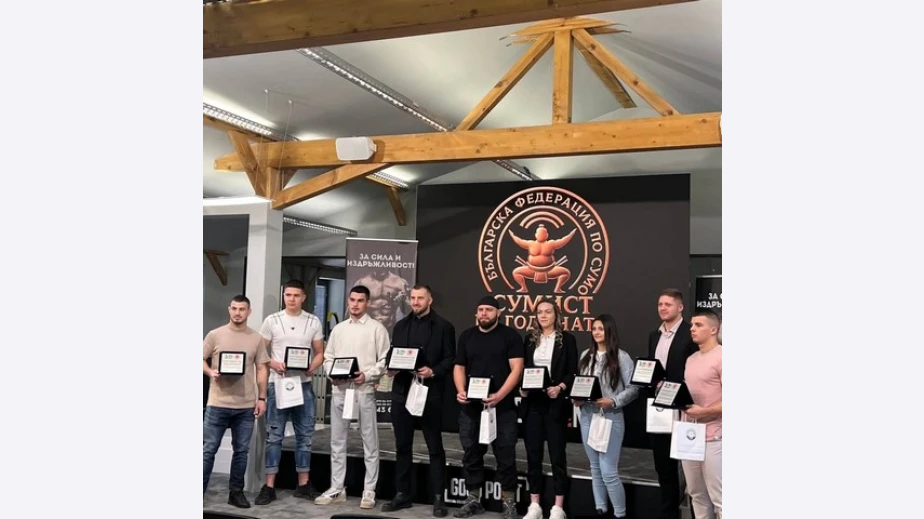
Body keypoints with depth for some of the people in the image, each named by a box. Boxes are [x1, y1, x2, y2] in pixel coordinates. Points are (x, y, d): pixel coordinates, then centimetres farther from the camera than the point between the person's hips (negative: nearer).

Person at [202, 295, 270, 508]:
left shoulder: (257, 338, 5)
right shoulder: (215, 335, 0)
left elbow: (261, 369, 7)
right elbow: (202, 360, 5)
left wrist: (261, 398, 2)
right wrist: (210, 372, -16)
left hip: (246, 406, 2)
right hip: (218, 404, -2)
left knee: (241, 450, 9)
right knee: (208, 449, 4)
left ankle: (236, 492, 21)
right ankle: (200, 492, 15)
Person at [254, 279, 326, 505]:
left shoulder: (314, 322, 4)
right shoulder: (272, 321, 0)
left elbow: (320, 353, 7)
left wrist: (313, 367, -13)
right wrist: (274, 364, -16)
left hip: (304, 385, 2)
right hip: (278, 384, -2)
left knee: (305, 435, 7)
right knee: (274, 435, 2)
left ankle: (303, 484, 17)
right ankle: (269, 486, 8)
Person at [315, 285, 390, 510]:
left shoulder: (377, 328, -1)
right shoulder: (338, 328, 13)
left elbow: (384, 361, -5)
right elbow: (328, 357, 14)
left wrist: (366, 375, -17)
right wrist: (331, 374, -5)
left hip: (364, 390, -4)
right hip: (339, 390, 5)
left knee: (370, 442, 2)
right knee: (337, 442, 10)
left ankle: (369, 492, 10)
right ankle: (336, 489, 20)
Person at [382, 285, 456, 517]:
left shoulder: (443, 326, 0)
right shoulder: (400, 326, 15)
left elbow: (450, 359, -4)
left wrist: (433, 372, -19)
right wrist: (391, 368, -6)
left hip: (430, 393, -4)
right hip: (402, 392, 5)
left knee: (435, 447, 3)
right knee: (402, 445, 11)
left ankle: (438, 498, 9)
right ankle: (402, 494, 21)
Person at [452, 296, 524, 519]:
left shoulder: (510, 336, -1)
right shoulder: (466, 336, 12)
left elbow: (516, 369, -8)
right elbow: (459, 368, 12)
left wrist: (499, 395, -20)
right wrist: (461, 391, -6)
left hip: (502, 407, -4)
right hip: (471, 406, 4)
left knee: (505, 455, 1)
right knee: (471, 453, 10)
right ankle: (473, 500, 22)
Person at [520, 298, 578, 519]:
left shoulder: (567, 339, 1)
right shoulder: (530, 338, 11)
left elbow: (573, 372, -2)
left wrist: (559, 388, -18)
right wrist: (522, 387, -6)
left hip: (555, 403, -3)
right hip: (532, 403, 3)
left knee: (557, 454, 3)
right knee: (533, 453, 7)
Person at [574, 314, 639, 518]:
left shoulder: (621, 357, -6)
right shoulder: (586, 355, 9)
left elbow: (633, 388, -8)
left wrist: (614, 402, -19)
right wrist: (577, 399, -4)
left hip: (611, 418, -5)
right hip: (587, 416, 6)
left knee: (608, 471, -7)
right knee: (595, 469, 14)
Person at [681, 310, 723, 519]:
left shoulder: (720, 357, -11)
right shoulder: (691, 359, 15)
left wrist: (703, 411, -21)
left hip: (712, 437, -8)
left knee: (718, 498, -1)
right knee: (697, 495, 13)